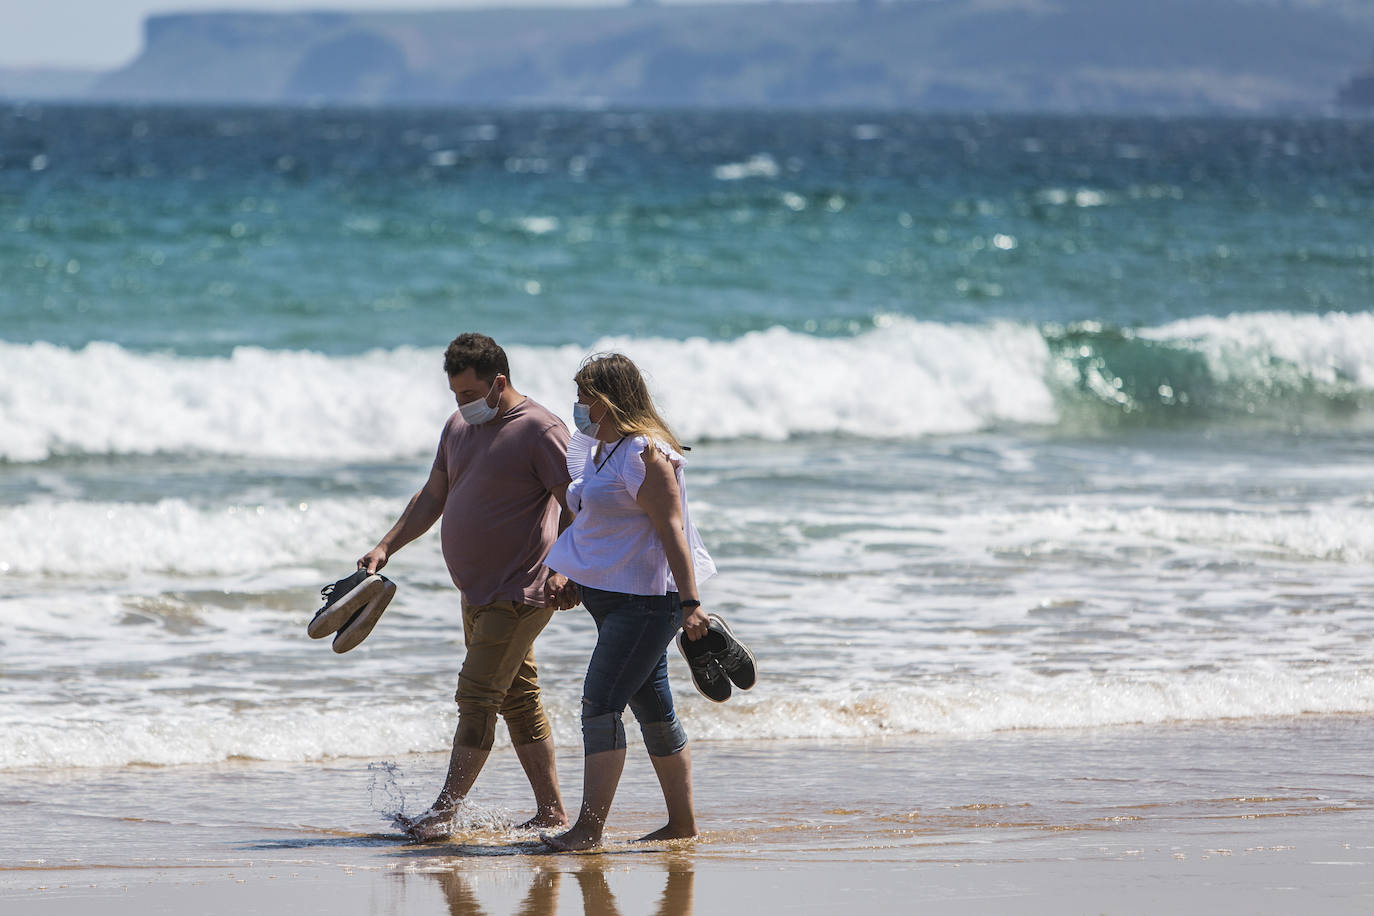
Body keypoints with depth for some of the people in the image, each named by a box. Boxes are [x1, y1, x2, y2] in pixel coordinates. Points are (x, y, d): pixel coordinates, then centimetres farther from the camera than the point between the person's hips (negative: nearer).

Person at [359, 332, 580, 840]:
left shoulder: (541, 431, -13)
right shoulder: (459, 427, 13)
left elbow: (577, 508, -15)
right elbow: (433, 497, 21)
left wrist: (567, 573, -27)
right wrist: (385, 547, 12)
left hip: (520, 593, -9)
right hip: (478, 590, 9)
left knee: (476, 698, -12)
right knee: (518, 699, 12)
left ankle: (444, 812, -13)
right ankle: (551, 812, 18)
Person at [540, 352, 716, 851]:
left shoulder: (645, 454, -15)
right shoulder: (598, 449, 15)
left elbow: (672, 529, -21)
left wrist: (690, 601, -26)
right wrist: (563, 578, 28)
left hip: (647, 600, -10)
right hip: (609, 594, 10)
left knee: (601, 702, -15)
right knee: (653, 710, 13)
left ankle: (589, 829, -18)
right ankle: (682, 823, 20)